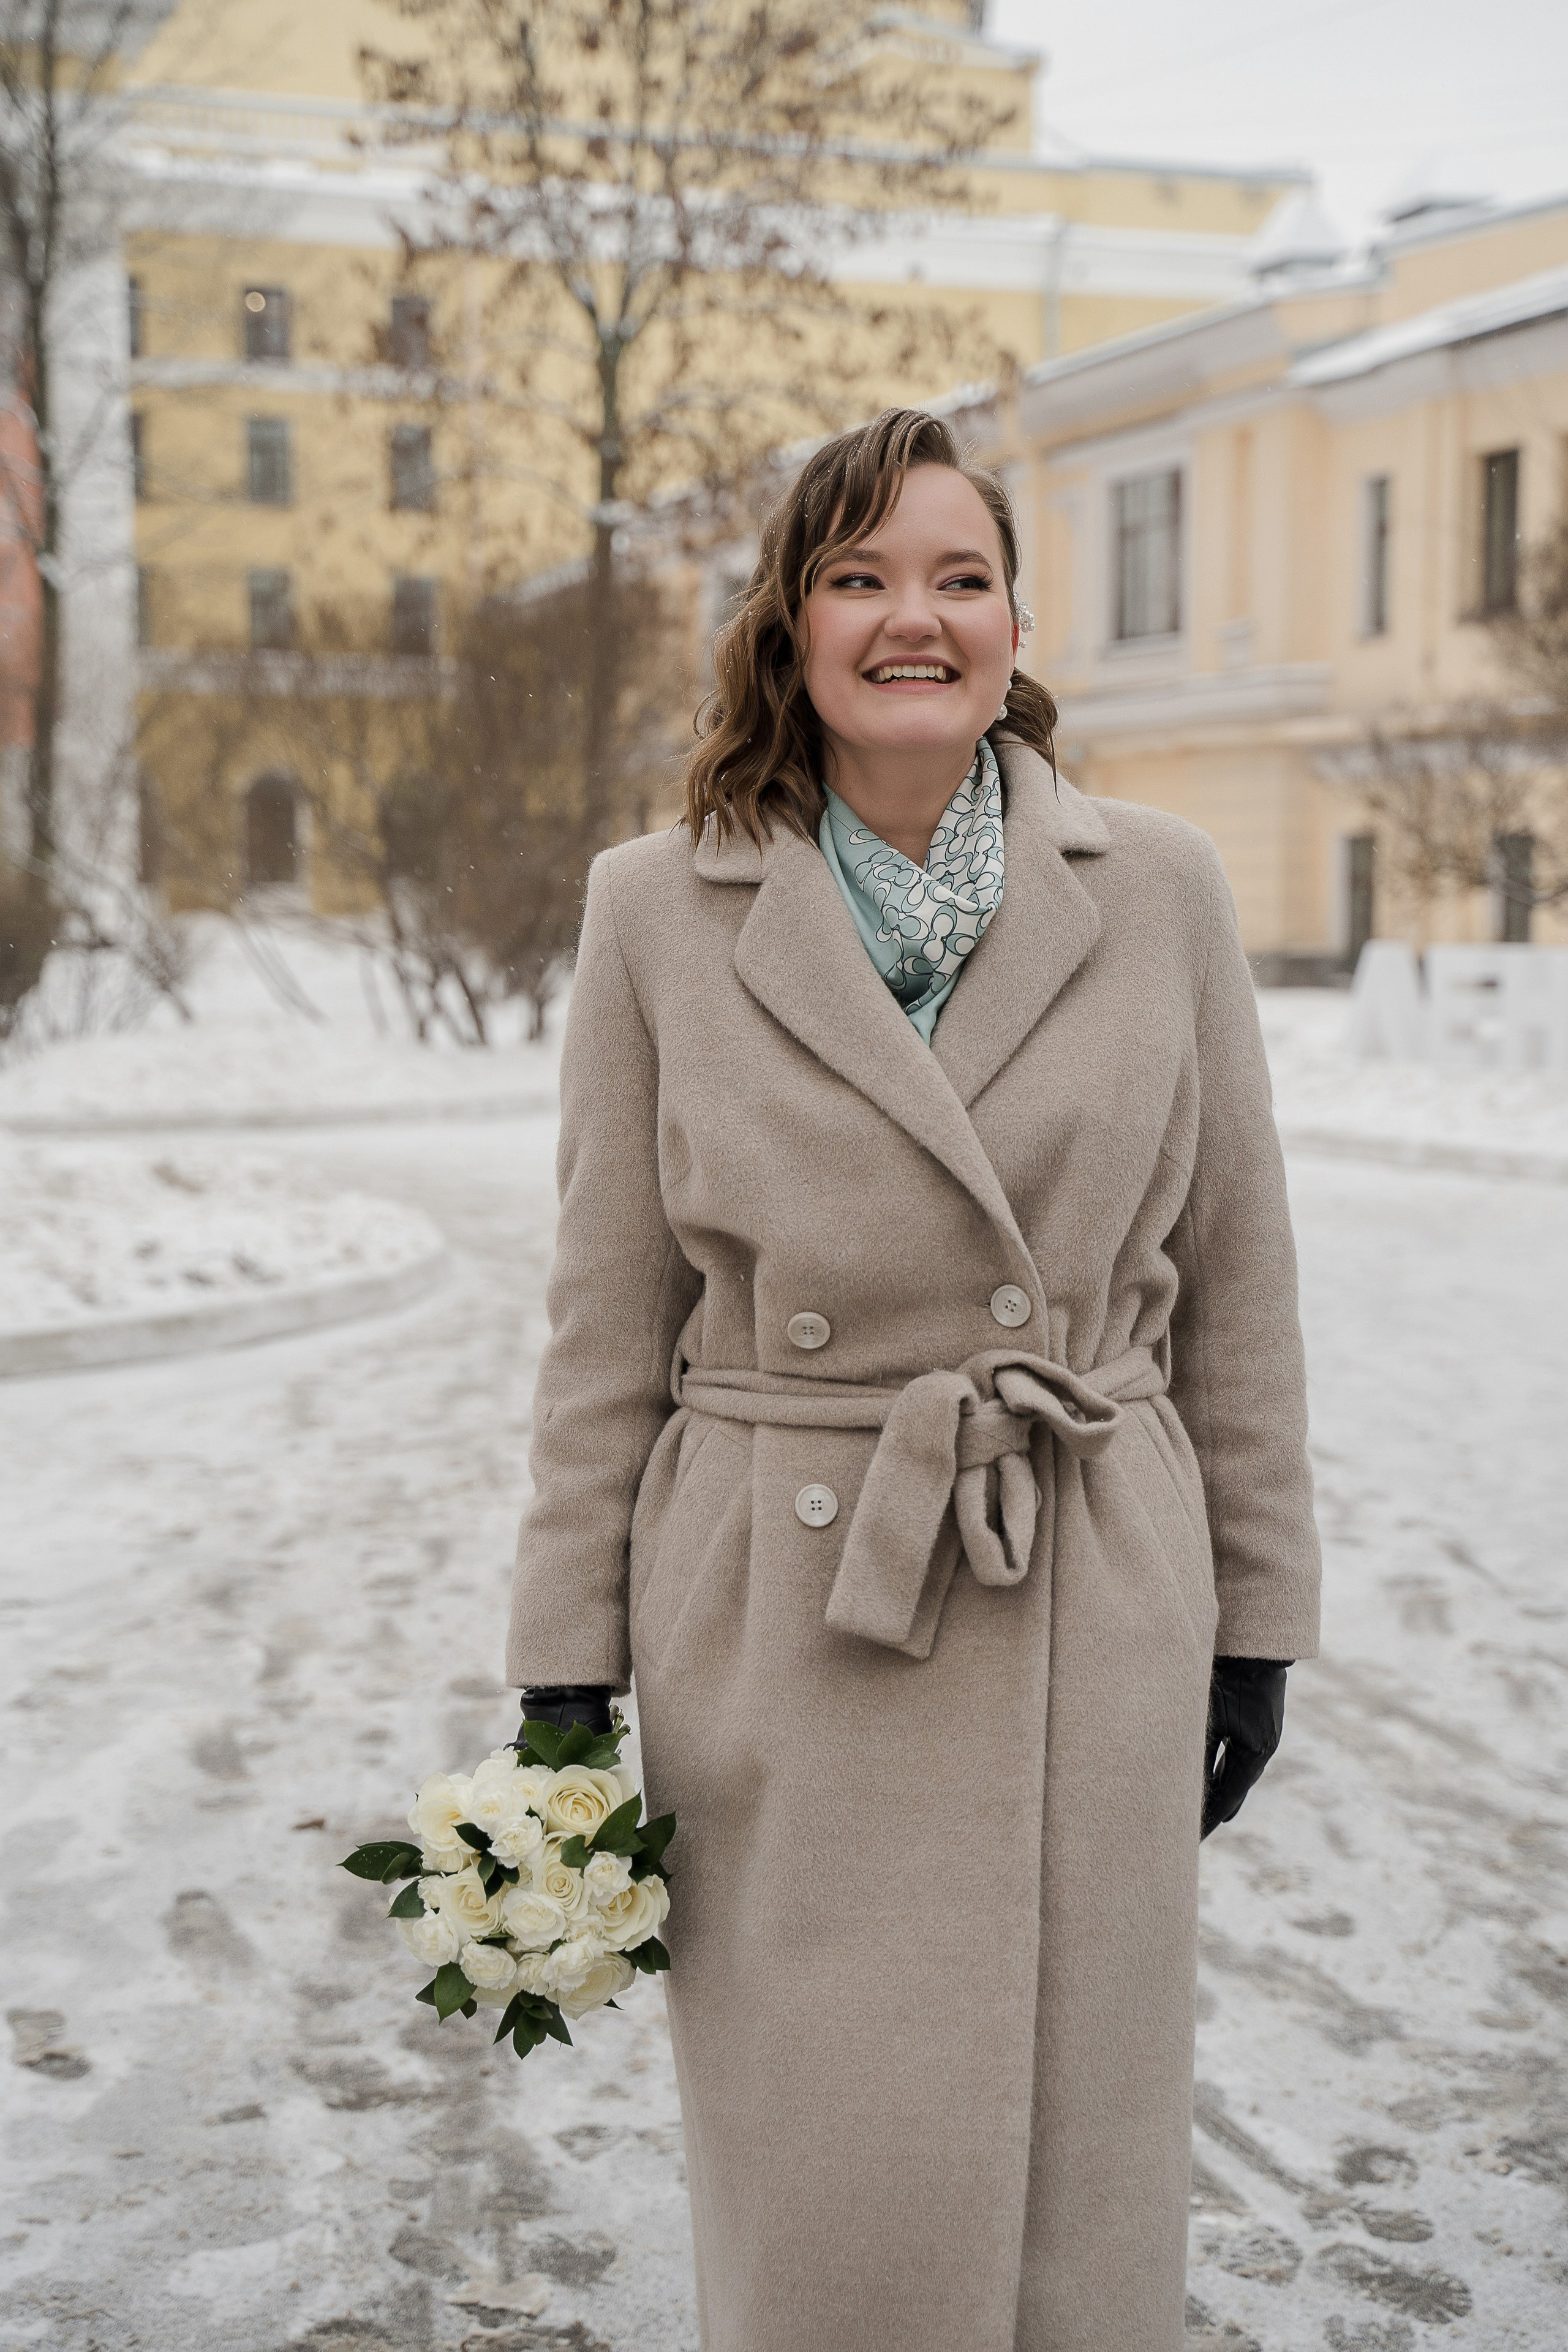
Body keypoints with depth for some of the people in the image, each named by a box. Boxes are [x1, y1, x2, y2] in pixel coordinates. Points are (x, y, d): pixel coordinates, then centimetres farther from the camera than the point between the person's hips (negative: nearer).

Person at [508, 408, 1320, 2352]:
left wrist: (1258, 1617, 7)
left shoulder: (1161, 891, 2)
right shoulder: (662, 910, -1)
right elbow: (609, 1319, 2)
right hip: (780, 1628, -1)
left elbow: (1234, 1277, 7)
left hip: (1095, 1627, 1)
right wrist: (564, 1670, 1)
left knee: (1078, 2187, 13)